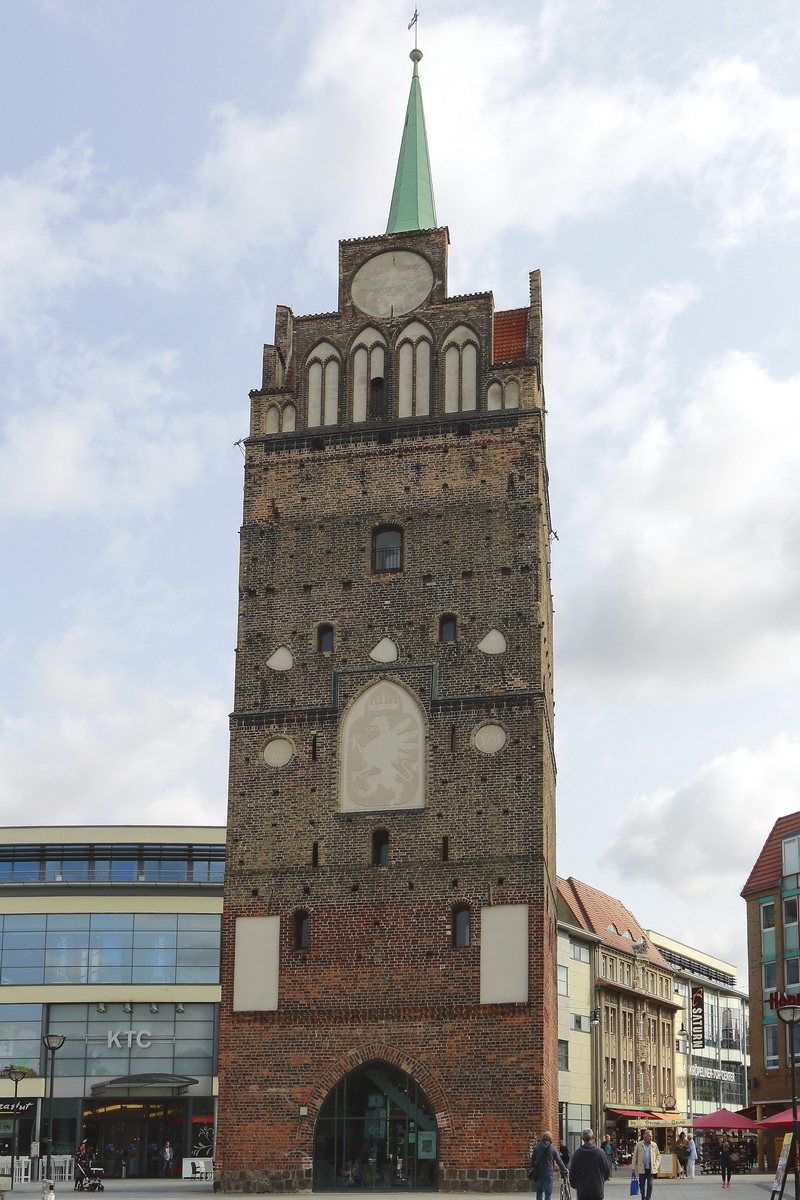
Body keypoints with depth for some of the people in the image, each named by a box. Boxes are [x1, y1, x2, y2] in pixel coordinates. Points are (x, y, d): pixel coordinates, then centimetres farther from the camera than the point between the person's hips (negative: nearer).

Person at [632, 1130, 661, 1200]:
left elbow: (658, 1156, 11)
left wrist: (656, 1165, 0)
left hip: (651, 1169, 0)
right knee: (642, 1184, 9)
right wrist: (633, 1168, 1)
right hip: (642, 1169, 0)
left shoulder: (654, 1145, 4)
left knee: (650, 1185, -2)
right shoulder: (639, 1145, 0)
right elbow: (634, 1157, 3)